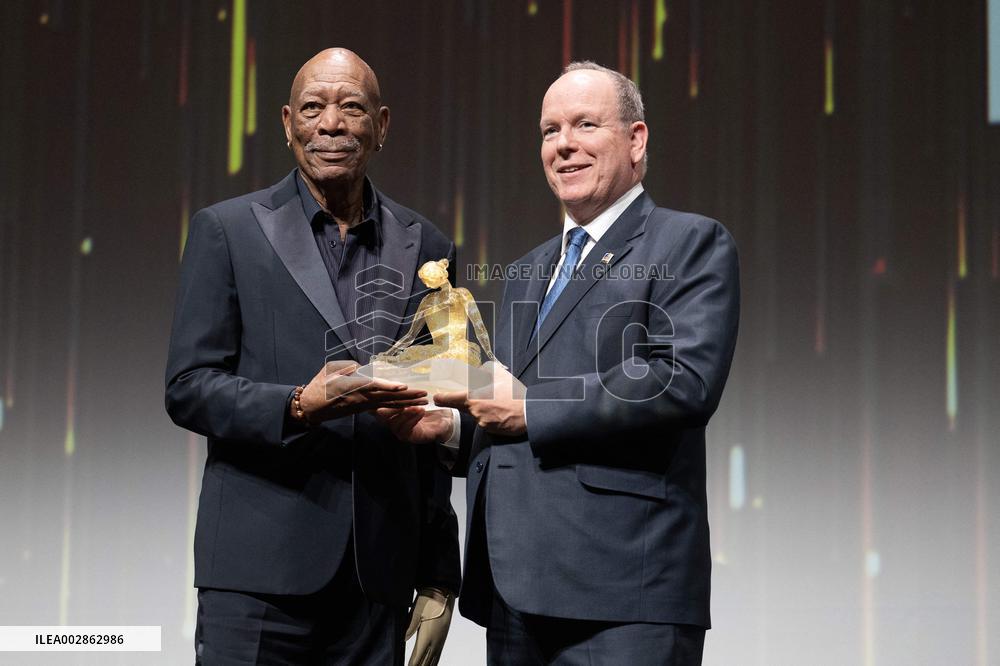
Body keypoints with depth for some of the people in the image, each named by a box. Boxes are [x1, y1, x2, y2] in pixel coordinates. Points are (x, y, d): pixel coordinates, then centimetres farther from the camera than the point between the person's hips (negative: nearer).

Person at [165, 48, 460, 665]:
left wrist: (439, 577, 11)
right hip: (260, 571, -2)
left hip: (378, 578, 3)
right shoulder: (227, 231, 4)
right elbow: (188, 388, -1)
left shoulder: (426, 248, 12)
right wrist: (300, 405, -19)